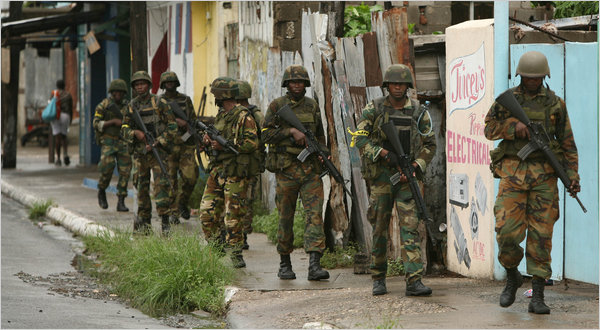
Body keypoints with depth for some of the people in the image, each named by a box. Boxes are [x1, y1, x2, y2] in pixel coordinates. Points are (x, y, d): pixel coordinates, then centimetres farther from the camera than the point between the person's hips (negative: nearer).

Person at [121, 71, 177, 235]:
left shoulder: (160, 104, -2)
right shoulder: (131, 106, 10)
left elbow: (172, 127, -3)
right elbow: (124, 129, 12)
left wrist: (157, 143, -11)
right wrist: (135, 133, -10)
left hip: (158, 151, -4)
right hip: (139, 152, 4)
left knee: (161, 184, -13)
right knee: (142, 186, 8)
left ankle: (165, 221, -14)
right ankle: (144, 221, 18)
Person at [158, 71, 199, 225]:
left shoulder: (185, 100, 12)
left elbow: (193, 119, 15)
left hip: (186, 144, 2)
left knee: (190, 177, -9)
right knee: (170, 180, -3)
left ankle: (183, 202, 17)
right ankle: (173, 212, 4)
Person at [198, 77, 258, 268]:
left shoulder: (244, 117, -10)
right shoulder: (220, 116, 17)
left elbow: (252, 144, -17)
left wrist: (225, 145, -19)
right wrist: (209, 141, 4)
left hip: (235, 173, -8)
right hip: (217, 170, 8)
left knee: (233, 215, -6)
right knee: (208, 211, 5)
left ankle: (236, 254, 0)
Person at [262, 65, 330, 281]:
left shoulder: (312, 106, 12)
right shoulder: (277, 106, 1)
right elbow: (267, 134, -7)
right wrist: (291, 131, -17)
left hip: (311, 168, 2)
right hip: (286, 168, -2)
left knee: (314, 214, -10)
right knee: (286, 217, 5)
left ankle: (314, 265, -18)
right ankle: (284, 263, 19)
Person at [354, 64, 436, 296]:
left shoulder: (418, 113, 5)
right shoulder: (374, 110, 0)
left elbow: (429, 144, 8)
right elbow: (361, 138, -6)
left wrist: (417, 166, -8)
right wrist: (384, 153, -19)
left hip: (406, 178, 0)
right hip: (380, 176, 0)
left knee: (410, 226, -9)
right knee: (379, 228, 6)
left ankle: (414, 281, -13)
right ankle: (378, 278, 19)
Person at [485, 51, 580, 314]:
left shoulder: (555, 104, 7)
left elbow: (567, 143, 9)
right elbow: (489, 129, 9)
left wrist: (573, 175, -1)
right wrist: (513, 127, -11)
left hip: (543, 175, 0)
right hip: (513, 172, 0)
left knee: (541, 234, -4)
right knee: (507, 232, -9)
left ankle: (537, 297, -1)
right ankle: (512, 278, 20)